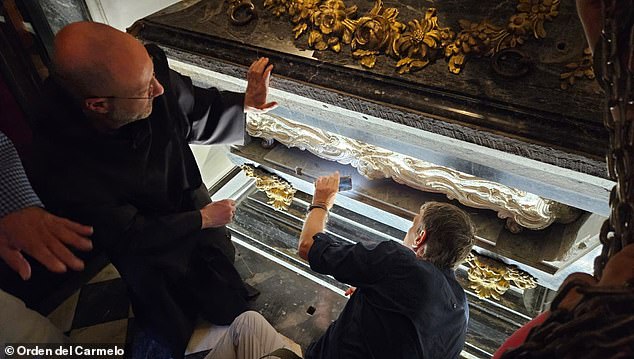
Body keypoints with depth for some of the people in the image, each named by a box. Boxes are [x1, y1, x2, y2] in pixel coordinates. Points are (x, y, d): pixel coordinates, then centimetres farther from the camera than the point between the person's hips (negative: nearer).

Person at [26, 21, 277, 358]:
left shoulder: (150, 68, -27)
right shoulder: (61, 169, -37)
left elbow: (196, 114, -3)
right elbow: (132, 238, -22)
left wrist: (245, 103, -17)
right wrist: (203, 218, -15)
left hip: (191, 203, 4)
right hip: (149, 252, -4)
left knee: (231, 307, 23)